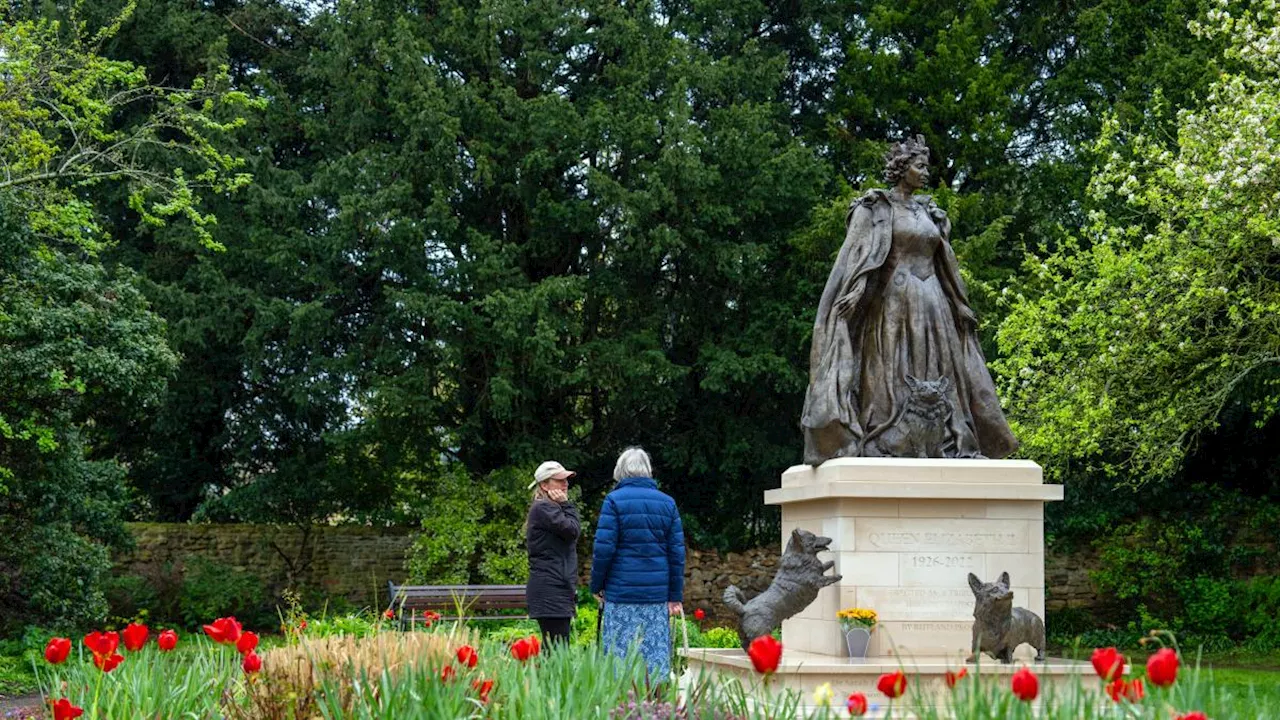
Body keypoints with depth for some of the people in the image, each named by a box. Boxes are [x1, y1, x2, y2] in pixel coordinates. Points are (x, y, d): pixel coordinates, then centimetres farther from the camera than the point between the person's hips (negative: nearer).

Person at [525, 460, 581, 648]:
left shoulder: (550, 508, 23)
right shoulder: (543, 508, -9)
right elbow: (572, 530, -16)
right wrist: (566, 505, -1)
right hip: (550, 589, -10)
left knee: (553, 647, 7)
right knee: (558, 648, -14)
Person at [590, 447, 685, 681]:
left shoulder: (615, 500, -3)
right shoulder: (667, 503, 9)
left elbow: (603, 548, -8)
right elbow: (677, 552, 7)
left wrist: (597, 585, 5)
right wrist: (675, 597, 11)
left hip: (621, 592, -3)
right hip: (657, 593, 3)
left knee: (621, 654, 0)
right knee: (656, 654, 5)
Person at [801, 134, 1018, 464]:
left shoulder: (929, 213, 19)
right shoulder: (876, 209, 1)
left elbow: (945, 265, 23)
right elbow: (854, 254, -9)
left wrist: (961, 307, 22)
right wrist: (853, 294, -24)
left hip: (931, 305, 6)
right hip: (893, 303, -6)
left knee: (936, 375, 0)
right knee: (892, 373, -11)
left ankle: (941, 444, -1)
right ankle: (889, 447, -15)